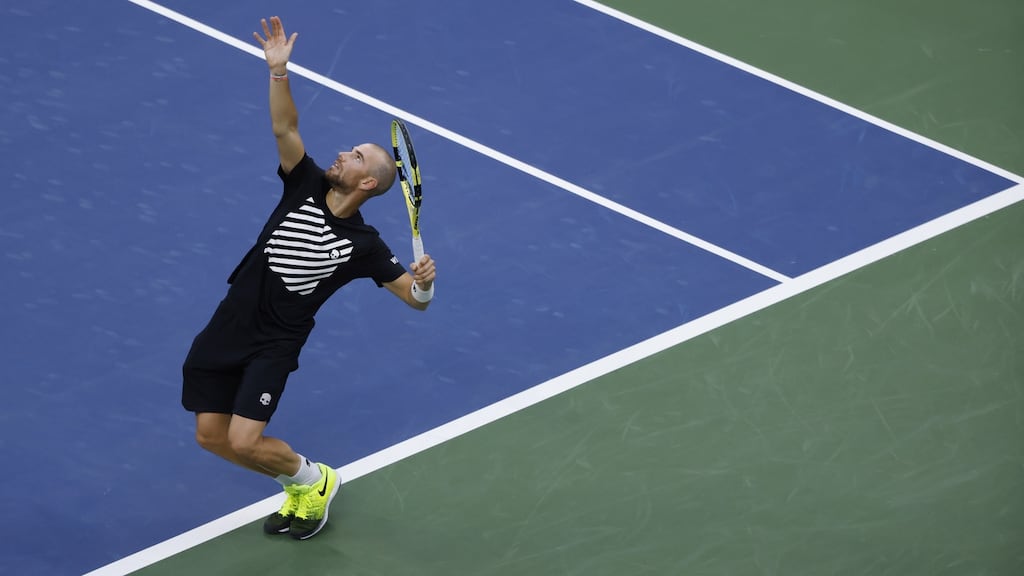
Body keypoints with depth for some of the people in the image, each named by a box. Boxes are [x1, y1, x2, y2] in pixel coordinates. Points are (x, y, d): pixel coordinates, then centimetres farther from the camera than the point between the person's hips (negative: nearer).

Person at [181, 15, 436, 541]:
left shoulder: (364, 245, -9)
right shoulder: (307, 186, -2)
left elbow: (415, 297, -9)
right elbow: (285, 128, -12)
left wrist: (424, 283, -33)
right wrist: (278, 71, -25)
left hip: (273, 345, -4)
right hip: (226, 330, 5)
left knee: (244, 441, -16)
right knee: (212, 437, 7)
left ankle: (315, 481, 14)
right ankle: (298, 486, 29)